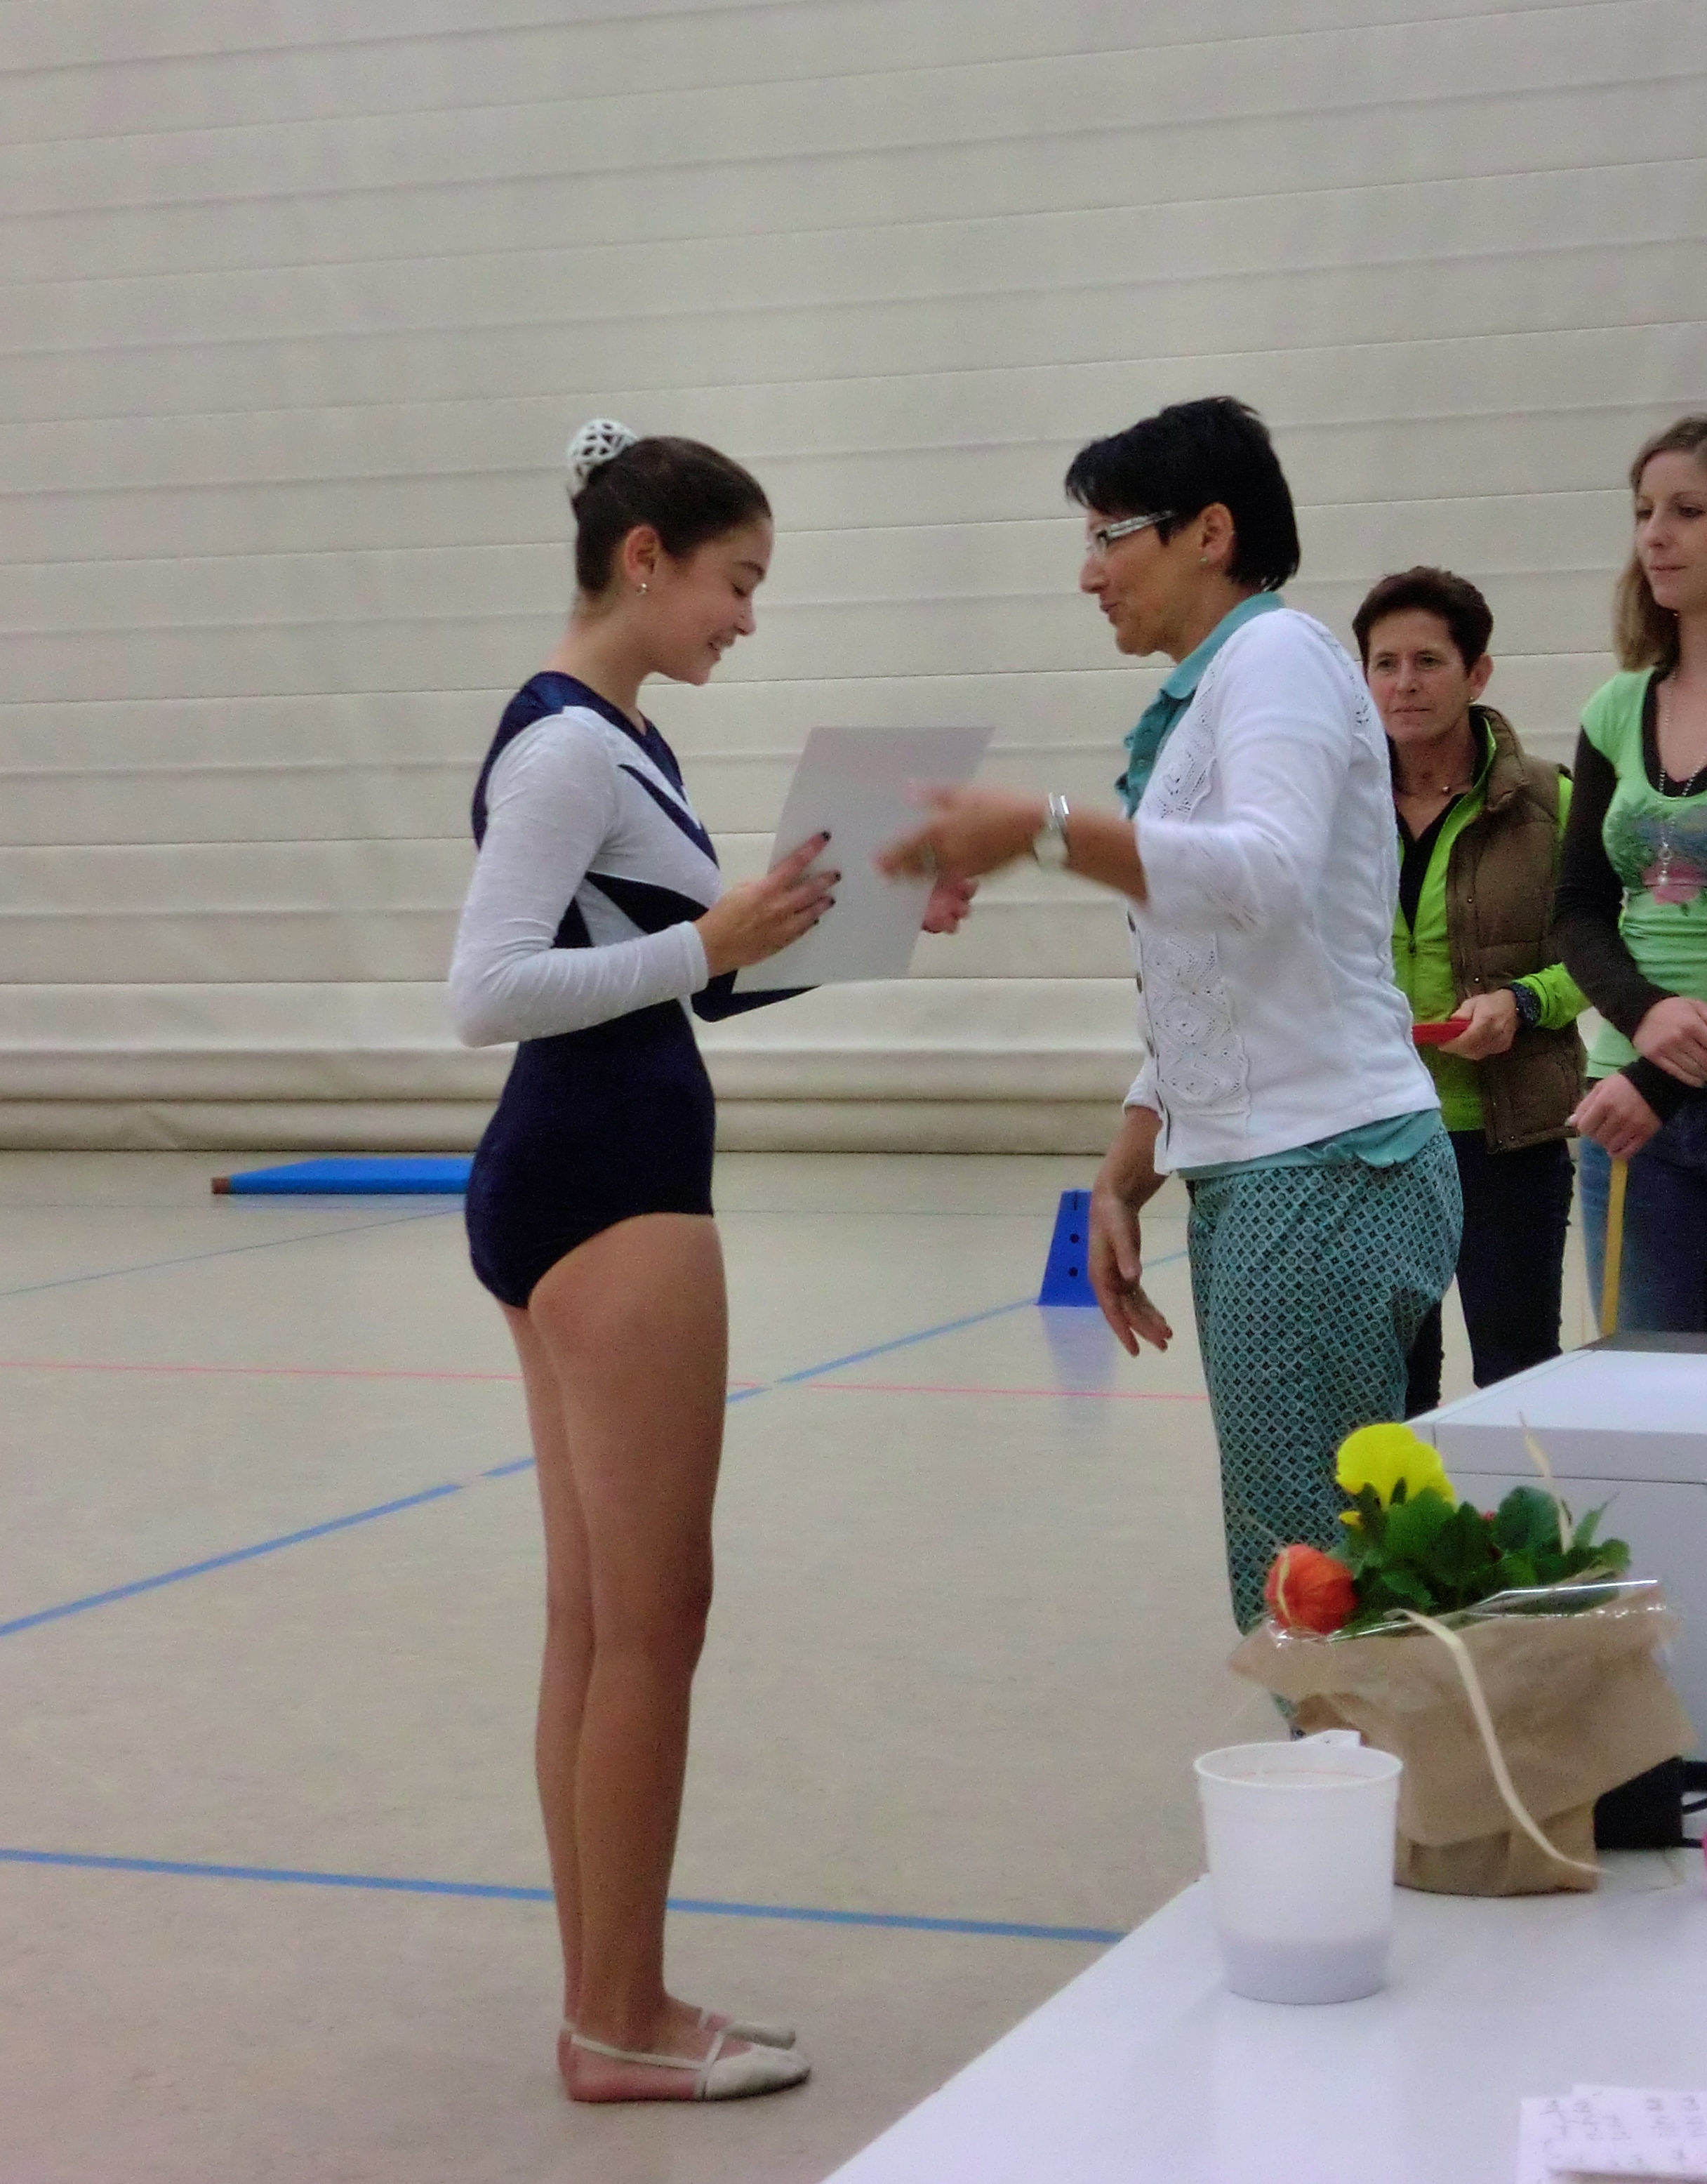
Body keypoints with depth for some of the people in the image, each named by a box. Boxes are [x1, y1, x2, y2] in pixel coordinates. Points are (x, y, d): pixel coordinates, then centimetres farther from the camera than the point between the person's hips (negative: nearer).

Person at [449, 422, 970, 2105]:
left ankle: (608, 2003, 20)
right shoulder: (566, 747, -15)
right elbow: (487, 992, -22)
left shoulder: (618, 743, 16)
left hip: (583, 1187, 10)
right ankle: (619, 2023, 6)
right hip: (604, 1192, -10)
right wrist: (709, 944, -24)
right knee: (651, 1618, -3)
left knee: (598, 1619, 12)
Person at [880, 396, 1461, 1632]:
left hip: (1327, 1171, -10)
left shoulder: (1278, 655, -6)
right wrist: (1125, 1177, 17)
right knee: (1276, 1586, 10)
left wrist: (1046, 831, -31)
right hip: (1246, 1180, 10)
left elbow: (1269, 872, -26)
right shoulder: (1199, 700, 21)